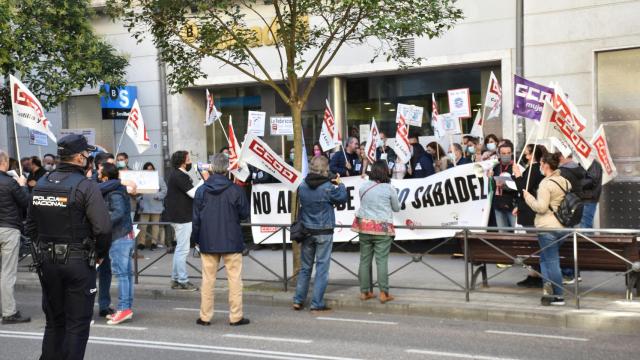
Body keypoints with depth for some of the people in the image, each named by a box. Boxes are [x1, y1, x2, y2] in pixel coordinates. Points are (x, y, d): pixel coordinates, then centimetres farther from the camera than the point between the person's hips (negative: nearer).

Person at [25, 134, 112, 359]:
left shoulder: (41, 184, 5)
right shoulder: (86, 186, -14)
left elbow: (30, 227, 10)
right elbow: (103, 228, -19)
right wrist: (101, 254, -3)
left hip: (47, 261, 6)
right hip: (78, 262, -6)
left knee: (54, 321, 18)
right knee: (77, 324, 3)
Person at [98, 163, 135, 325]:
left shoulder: (114, 194, -14)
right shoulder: (119, 190, 13)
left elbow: (118, 212, -26)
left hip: (119, 238, -9)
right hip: (126, 235, 9)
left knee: (121, 273, -7)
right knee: (127, 273, 10)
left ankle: (124, 308, -6)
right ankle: (127, 308, 15)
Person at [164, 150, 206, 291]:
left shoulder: (178, 175, 15)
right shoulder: (179, 176, -18)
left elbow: (189, 192, 13)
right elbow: (193, 193, -21)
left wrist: (204, 180, 7)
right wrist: (204, 180, -14)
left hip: (180, 216, 11)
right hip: (182, 217, -11)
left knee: (180, 248, 16)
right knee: (182, 249, -5)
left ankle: (176, 279, 22)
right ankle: (183, 281, -1)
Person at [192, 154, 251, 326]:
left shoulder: (201, 191, -3)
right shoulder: (235, 190, -10)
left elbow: (196, 218, 1)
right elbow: (244, 213, -2)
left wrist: (196, 238, 12)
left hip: (208, 242, 2)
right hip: (232, 241, -2)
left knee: (208, 280, 10)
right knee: (234, 279, 5)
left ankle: (205, 316, 14)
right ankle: (236, 316, 6)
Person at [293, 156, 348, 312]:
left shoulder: (302, 186, -4)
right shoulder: (328, 187, -16)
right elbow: (342, 198, -2)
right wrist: (339, 184, 16)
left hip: (306, 231, 4)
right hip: (324, 232, -4)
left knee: (305, 267, 15)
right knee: (322, 267, 3)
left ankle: (298, 300, 17)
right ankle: (317, 303, 4)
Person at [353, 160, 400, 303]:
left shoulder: (363, 187, 2)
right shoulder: (389, 188, -7)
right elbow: (396, 208, 5)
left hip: (364, 226, 4)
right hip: (382, 228, -3)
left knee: (364, 260, 10)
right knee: (382, 261, -2)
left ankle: (364, 291, 15)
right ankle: (383, 293, -2)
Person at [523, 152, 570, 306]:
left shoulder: (546, 183, -15)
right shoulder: (566, 182, 10)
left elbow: (541, 207, -19)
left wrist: (528, 197, -6)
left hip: (547, 227, -8)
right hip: (563, 226, 8)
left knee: (551, 262, -1)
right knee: (545, 258, 17)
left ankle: (558, 296, 2)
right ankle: (549, 287, 10)